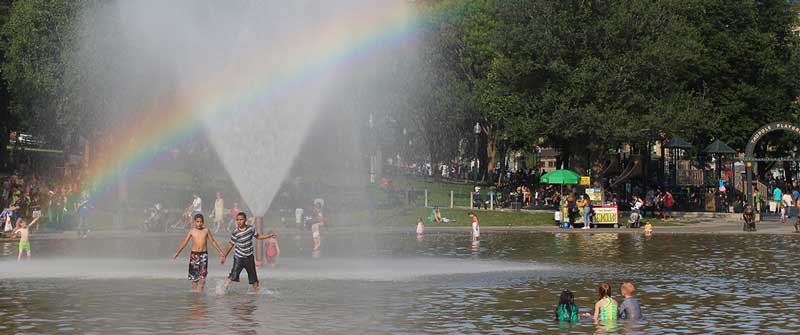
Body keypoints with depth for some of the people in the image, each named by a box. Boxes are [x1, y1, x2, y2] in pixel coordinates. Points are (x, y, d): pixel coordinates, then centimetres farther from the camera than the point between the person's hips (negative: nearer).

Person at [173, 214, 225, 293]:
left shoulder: (206, 230, 3)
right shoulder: (192, 231, 2)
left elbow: (213, 242, 9)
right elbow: (184, 242, 2)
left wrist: (221, 252, 9)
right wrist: (177, 253, -3)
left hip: (204, 254, 0)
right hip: (194, 254, 0)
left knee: (203, 276, -8)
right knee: (194, 277, 2)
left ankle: (200, 291, -5)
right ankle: (194, 291, 11)